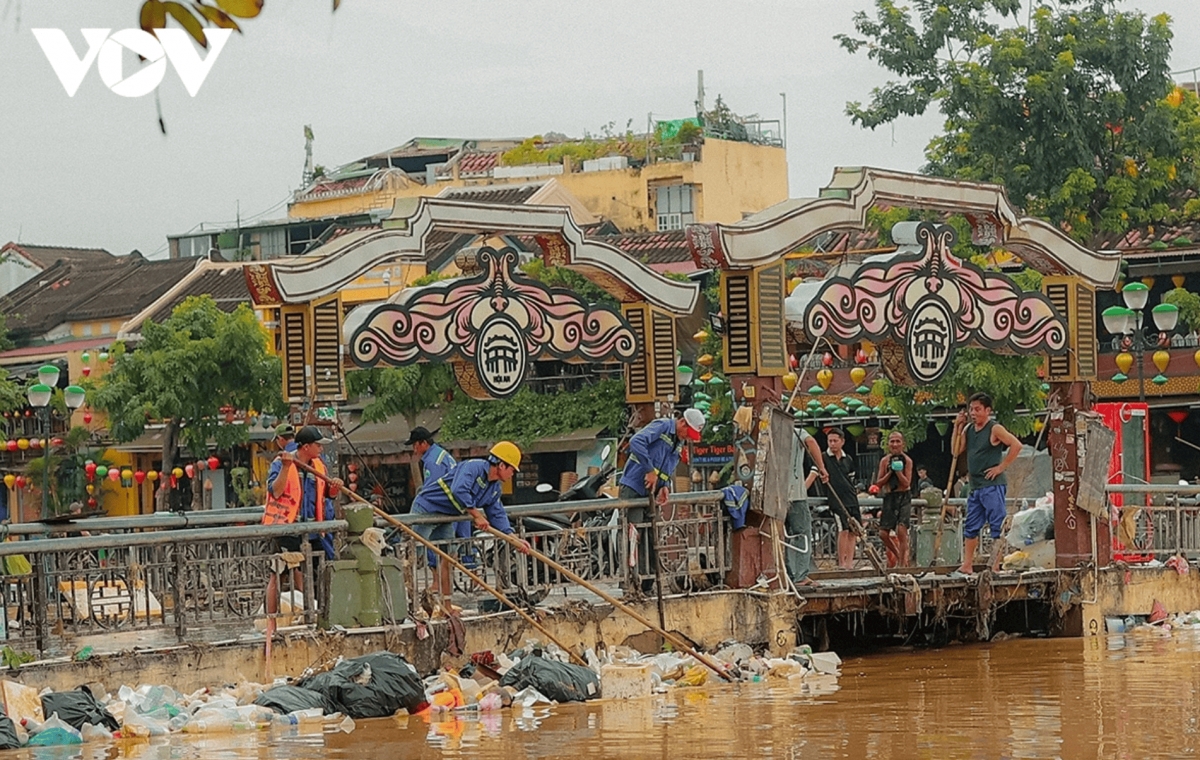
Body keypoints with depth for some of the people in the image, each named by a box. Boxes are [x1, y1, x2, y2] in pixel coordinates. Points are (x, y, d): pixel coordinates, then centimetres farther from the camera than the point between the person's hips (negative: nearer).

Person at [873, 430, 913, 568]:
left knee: (901, 530, -16)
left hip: (904, 497, -4)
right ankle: (898, 555, 24)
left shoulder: (907, 460, -3)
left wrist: (898, 470, -20)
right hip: (889, 498, 4)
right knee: (883, 533, 0)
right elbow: (878, 483, 2)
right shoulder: (884, 461, 5)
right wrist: (890, 472, -10)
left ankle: (902, 563, -8)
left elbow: (906, 483, -9)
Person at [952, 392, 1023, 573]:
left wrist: (1001, 467, -14)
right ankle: (967, 565, 15)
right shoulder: (968, 429, 13)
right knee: (970, 527, 10)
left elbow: (1016, 445, -15)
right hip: (975, 487, 9)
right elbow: (956, 451, 11)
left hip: (992, 485, -9)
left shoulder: (994, 429, -8)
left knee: (997, 527, -7)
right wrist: (957, 427, 4)